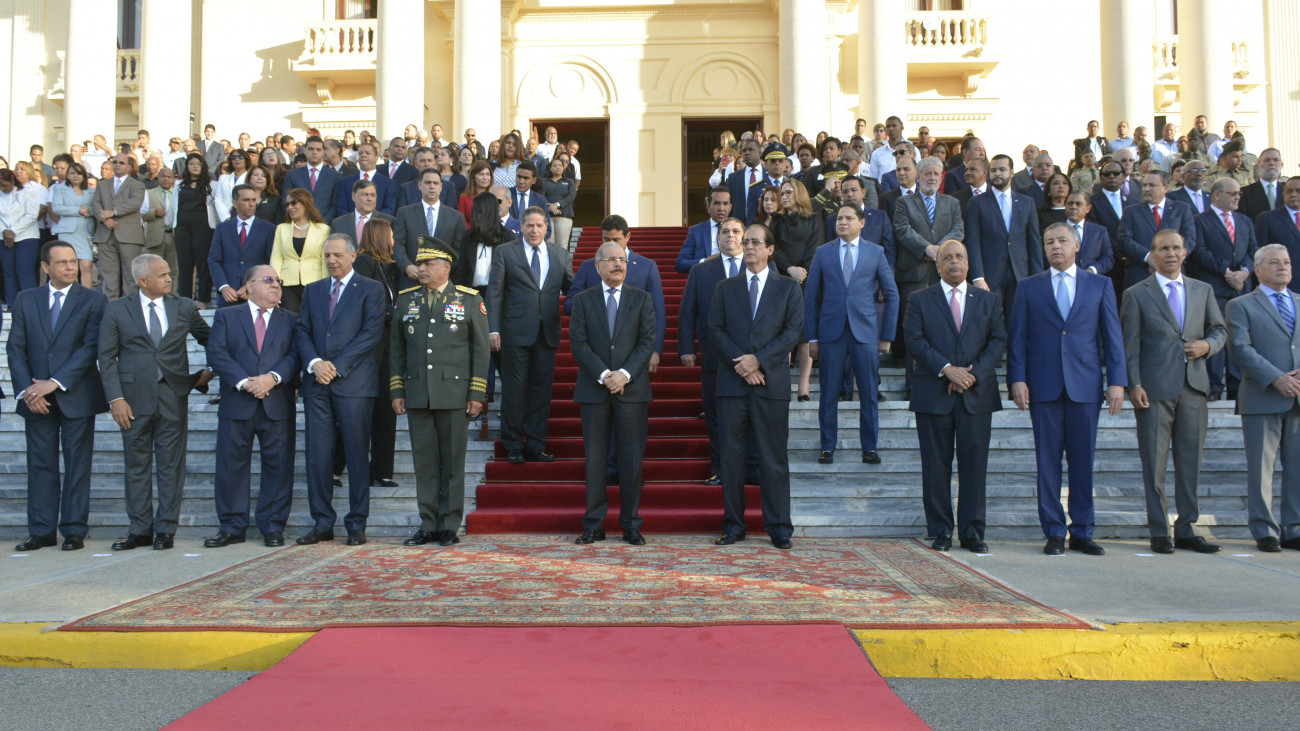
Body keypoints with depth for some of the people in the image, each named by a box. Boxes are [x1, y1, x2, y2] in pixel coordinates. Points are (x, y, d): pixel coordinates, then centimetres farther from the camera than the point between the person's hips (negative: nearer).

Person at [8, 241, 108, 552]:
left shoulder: (93, 300, 0)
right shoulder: (25, 300, 9)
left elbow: (91, 348, -9)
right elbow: (15, 349, 5)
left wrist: (55, 383, -15)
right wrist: (27, 390, -8)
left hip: (77, 397, -3)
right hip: (36, 398, 3)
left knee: (77, 465, 2)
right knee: (40, 465, 7)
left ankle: (74, 531, 9)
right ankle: (42, 531, 14)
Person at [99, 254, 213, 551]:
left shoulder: (184, 307, 6)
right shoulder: (117, 309, 3)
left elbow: (211, 341, 19)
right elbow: (107, 357, 1)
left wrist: (209, 371, 8)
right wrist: (116, 398, -8)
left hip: (174, 397, 0)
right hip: (135, 398, 0)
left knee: (171, 465, 3)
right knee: (137, 466, 7)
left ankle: (166, 529, 12)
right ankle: (140, 529, 17)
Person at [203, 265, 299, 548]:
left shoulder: (290, 320, 13)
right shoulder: (226, 316, 11)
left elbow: (295, 355, 0)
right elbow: (216, 353, -2)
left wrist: (272, 378, -17)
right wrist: (243, 382, -15)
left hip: (278, 405, 0)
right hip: (236, 405, 0)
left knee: (278, 466, 1)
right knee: (231, 466, 3)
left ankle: (273, 527, 11)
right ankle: (232, 527, 14)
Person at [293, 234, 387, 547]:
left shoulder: (371, 289, 4)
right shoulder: (312, 290, 19)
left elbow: (371, 333, -6)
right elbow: (302, 331, 11)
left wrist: (337, 366, -12)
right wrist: (314, 363, -8)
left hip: (354, 382, -4)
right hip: (317, 383, 4)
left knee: (357, 455, 0)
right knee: (317, 456, 3)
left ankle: (357, 524, 8)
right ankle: (322, 523, 11)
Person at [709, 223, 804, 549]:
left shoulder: (788, 288, 9)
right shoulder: (725, 288, 14)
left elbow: (793, 330, -1)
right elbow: (715, 330, 5)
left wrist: (759, 359, -12)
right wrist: (741, 365, -9)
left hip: (772, 383, -1)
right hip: (733, 382, 2)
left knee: (774, 457, 1)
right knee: (731, 456, 2)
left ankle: (779, 528, 7)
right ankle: (733, 526, 11)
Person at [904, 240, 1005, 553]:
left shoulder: (988, 300, 13)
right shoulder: (920, 299, 7)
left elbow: (998, 340, 5)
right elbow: (915, 341, -3)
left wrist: (974, 373, -9)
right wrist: (947, 369, -14)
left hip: (977, 394, 1)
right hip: (933, 395, -1)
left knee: (974, 464, 1)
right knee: (936, 466, 2)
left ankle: (972, 532, 10)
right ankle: (941, 532, 11)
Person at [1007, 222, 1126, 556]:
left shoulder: (1099, 285, 11)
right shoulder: (1028, 287, 10)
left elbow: (1112, 336, 8)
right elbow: (1017, 338, 6)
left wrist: (1117, 381, -1)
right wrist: (1017, 379, -5)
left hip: (1085, 384, 1)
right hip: (1043, 386, 0)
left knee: (1083, 461, 3)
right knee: (1048, 461, 1)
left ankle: (1082, 532, 13)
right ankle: (1054, 532, 10)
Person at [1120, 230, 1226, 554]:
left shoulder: (1203, 290, 14)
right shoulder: (1136, 294, 3)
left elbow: (1219, 330, 20)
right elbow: (1129, 345, -1)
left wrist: (1208, 345, -3)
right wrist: (1134, 384, -10)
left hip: (1194, 386, 4)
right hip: (1155, 389, -4)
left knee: (1191, 462, 7)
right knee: (1154, 464, -1)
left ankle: (1186, 530, 16)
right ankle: (1159, 533, 7)